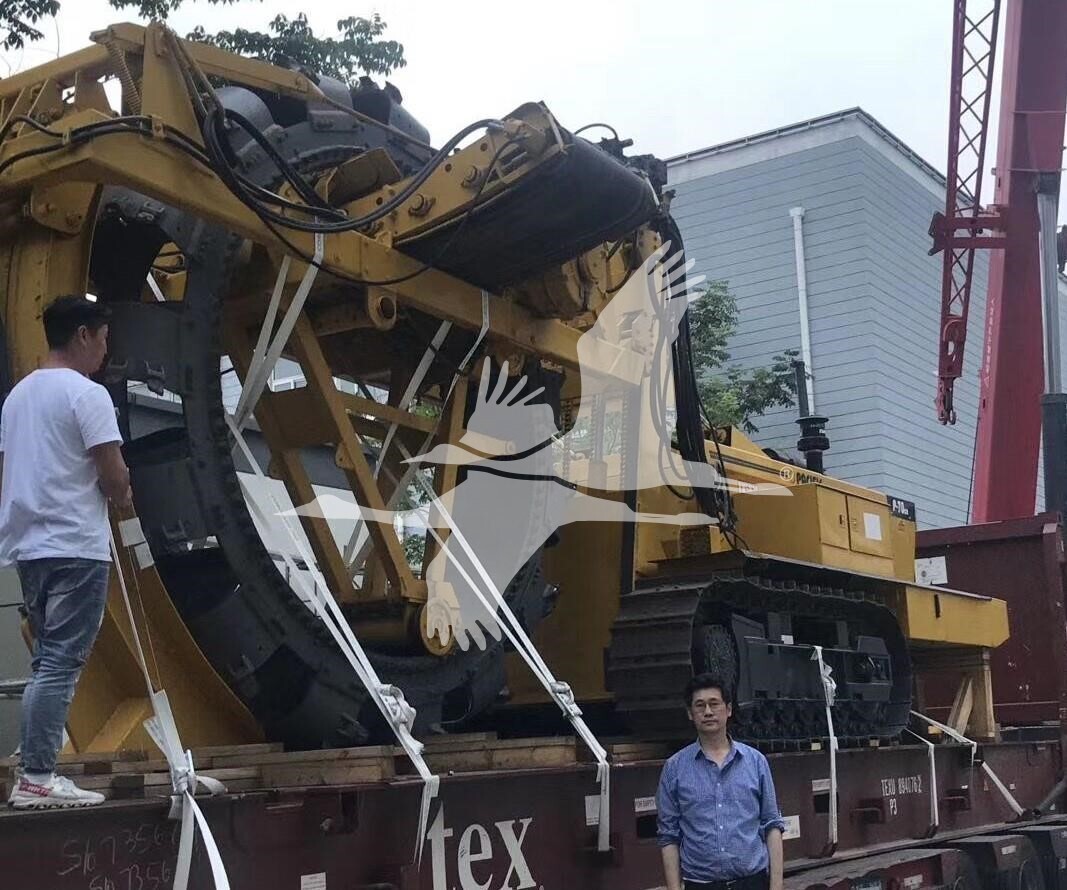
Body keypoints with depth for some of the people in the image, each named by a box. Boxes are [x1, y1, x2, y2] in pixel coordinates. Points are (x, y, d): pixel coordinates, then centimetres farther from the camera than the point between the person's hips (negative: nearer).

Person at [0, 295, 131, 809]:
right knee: (61, 664, -7)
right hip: (75, 547, -9)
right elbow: (115, 478, -15)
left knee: (48, 662, 14)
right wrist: (123, 496, 8)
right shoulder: (86, 394, -11)